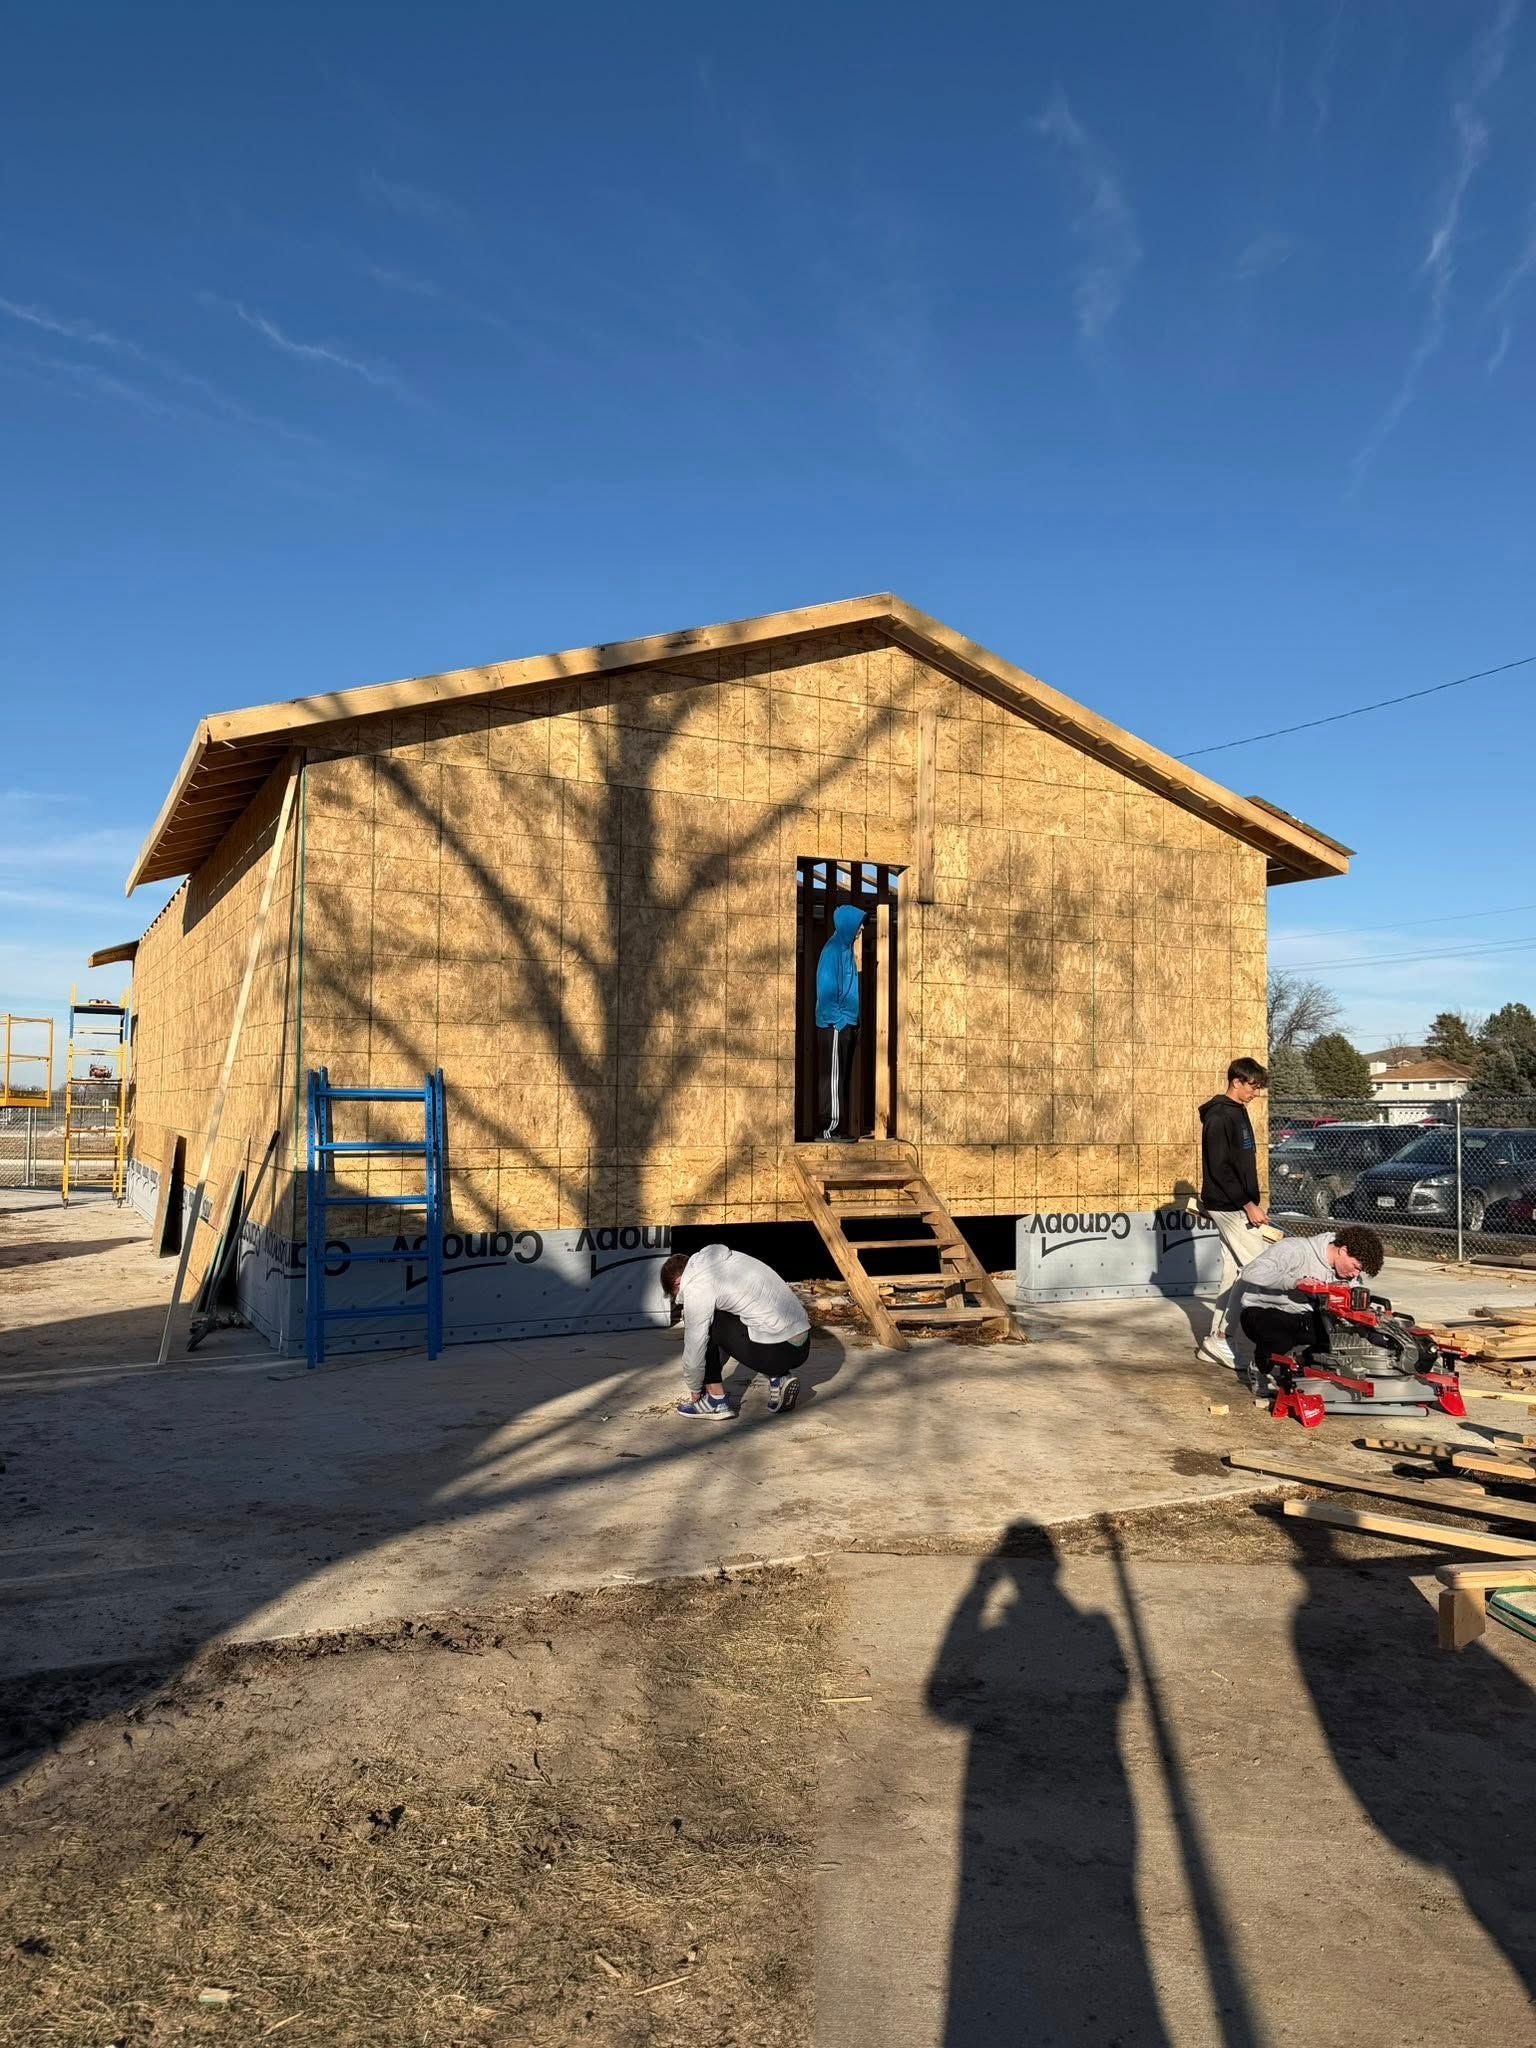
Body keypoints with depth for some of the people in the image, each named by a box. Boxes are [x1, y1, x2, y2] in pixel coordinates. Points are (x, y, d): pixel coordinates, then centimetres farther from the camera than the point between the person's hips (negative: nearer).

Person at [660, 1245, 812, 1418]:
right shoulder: (726, 1258, 19)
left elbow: (694, 1350, -2)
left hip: (775, 1351, -8)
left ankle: (716, 1400, 9)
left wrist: (694, 1390, 18)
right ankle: (779, 1378, 14)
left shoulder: (695, 1286, -6)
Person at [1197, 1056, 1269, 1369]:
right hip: (1229, 1206, -10)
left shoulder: (1237, 1113, 15)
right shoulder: (1220, 1116, -15)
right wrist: (1248, 1205, -19)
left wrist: (1253, 1202, 15)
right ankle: (1222, 1337, -6)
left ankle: (1216, 1338, 14)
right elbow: (1219, 1168, -21)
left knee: (1233, 1272, 10)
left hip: (1235, 1205, 10)